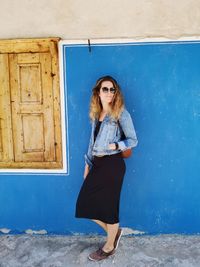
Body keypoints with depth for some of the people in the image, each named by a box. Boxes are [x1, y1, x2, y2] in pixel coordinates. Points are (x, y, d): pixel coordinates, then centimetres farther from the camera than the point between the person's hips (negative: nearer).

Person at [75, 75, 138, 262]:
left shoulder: (121, 113, -7)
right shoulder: (96, 114, 11)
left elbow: (133, 140, -6)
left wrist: (116, 145, -23)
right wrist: (88, 164, 15)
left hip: (112, 164, -7)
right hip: (97, 163, 7)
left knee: (108, 205, 4)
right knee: (86, 204, 7)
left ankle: (110, 246, 27)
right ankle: (114, 231, 30)